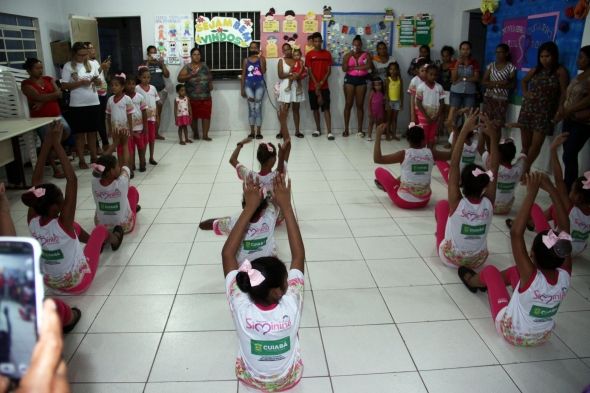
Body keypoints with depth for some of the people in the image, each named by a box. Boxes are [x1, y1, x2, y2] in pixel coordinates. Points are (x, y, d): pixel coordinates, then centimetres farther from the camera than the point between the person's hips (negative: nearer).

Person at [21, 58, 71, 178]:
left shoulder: (49, 79, 11)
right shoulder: (26, 84, -3)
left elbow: (59, 94, -2)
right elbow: (39, 97, -18)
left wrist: (44, 101, -15)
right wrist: (54, 93, -5)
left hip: (56, 114, 5)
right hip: (40, 118, -5)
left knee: (66, 130, -15)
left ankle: (53, 149, 14)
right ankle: (56, 170, 1)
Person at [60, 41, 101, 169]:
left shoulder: (92, 64, 8)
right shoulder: (68, 66, -3)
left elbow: (99, 83, 12)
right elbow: (64, 86, -7)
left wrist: (96, 80, -11)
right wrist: (80, 82, -18)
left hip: (94, 103, 3)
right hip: (77, 105, -3)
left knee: (92, 132, 11)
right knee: (80, 133, 4)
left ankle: (93, 157, 21)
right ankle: (81, 160, 12)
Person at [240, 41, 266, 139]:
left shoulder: (262, 58, 6)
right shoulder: (246, 60, 9)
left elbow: (263, 71, -9)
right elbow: (243, 75, 8)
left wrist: (260, 58, -12)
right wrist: (242, 89, 4)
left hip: (259, 84, -1)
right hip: (249, 84, 1)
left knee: (258, 108, -1)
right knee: (251, 108, -1)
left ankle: (258, 132, 3)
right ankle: (252, 132, 5)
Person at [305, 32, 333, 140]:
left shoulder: (327, 54, 5)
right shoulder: (309, 54, 2)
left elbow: (329, 70, 1)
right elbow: (309, 71, -3)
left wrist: (321, 83, -11)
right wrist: (316, 84, -12)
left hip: (324, 86, -1)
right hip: (312, 86, 1)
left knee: (326, 108, -6)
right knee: (315, 108, 7)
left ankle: (329, 132, -11)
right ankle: (318, 129, 19)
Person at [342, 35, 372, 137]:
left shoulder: (366, 54, 4)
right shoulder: (348, 55, 5)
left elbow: (369, 65, -14)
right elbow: (344, 69, -8)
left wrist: (353, 67, -10)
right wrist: (349, 56, -14)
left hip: (361, 80, 0)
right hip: (350, 80, 0)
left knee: (360, 105, 2)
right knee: (348, 104, 0)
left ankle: (360, 129, 7)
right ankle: (346, 129, 4)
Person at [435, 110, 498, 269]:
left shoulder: (456, 203, -28)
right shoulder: (488, 203, -20)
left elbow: (454, 164, -29)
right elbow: (494, 167, -13)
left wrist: (464, 130, -31)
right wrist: (493, 135, -17)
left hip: (450, 259, -3)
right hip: (478, 261, 3)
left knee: (442, 204, 13)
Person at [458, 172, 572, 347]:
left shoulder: (530, 276, -38)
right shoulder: (565, 276, -24)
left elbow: (516, 233, -41)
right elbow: (564, 229, -19)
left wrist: (531, 194, -41)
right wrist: (552, 190, -22)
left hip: (512, 334, -5)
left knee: (490, 270, 11)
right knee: (515, 271, 17)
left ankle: (472, 281, 44)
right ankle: (487, 283, 45)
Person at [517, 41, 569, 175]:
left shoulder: (560, 71, -4)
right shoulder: (535, 70, 8)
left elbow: (563, 93, -5)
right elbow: (524, 81, 28)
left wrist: (558, 113, -10)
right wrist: (525, 93, 9)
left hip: (545, 112, -3)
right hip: (527, 109, 3)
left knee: (536, 145, -5)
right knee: (525, 145, 7)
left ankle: (525, 170, 11)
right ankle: (521, 169, 17)